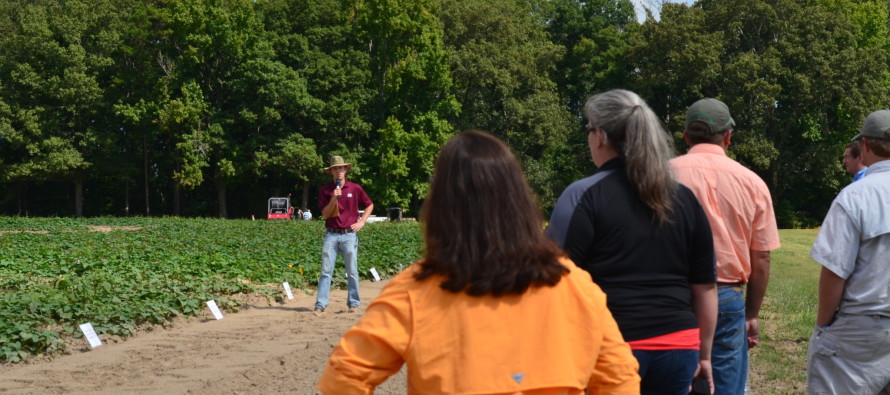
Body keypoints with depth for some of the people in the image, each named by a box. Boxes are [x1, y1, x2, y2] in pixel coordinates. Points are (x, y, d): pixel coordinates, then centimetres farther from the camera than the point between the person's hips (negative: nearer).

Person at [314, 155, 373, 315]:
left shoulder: (355, 188, 3)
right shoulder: (325, 190, 3)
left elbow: (369, 205, 15)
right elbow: (325, 214, -1)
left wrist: (361, 222, 5)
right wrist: (334, 198, -13)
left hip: (349, 235, 0)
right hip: (331, 235, 0)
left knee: (352, 272, 4)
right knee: (326, 271, -3)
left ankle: (353, 303, 14)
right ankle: (320, 305, -4)